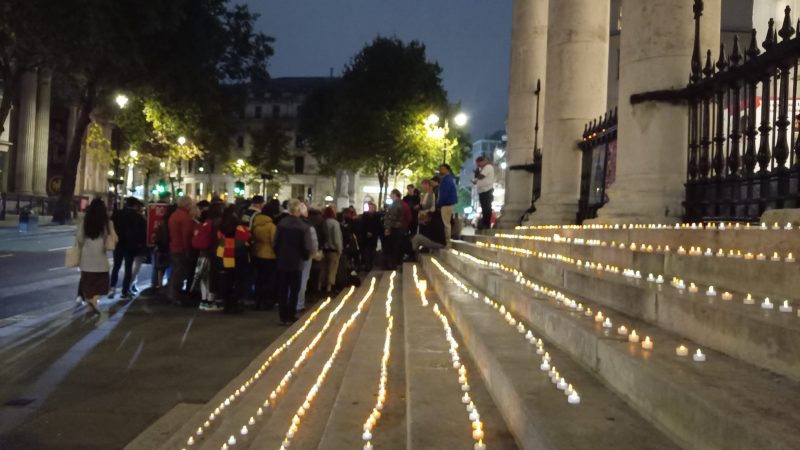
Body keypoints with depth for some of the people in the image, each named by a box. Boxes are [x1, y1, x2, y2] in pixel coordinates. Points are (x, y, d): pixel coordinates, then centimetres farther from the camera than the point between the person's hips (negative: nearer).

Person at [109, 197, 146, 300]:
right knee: (128, 269, 3)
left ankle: (112, 287, 2)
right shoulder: (138, 217, -8)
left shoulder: (116, 214, 2)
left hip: (118, 244, 3)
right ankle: (125, 292, 2)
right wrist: (141, 244, 1)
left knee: (116, 266, 17)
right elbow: (143, 231, -10)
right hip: (131, 246, -3)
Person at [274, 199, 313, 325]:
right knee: (294, 291, 9)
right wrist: (305, 257, 6)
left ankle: (283, 316, 14)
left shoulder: (281, 224, -6)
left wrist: (279, 255, 12)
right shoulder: (304, 227, -15)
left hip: (282, 262, 3)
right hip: (296, 263, -3)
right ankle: (290, 317, 9)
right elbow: (307, 247, -14)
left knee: (282, 290, 11)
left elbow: (276, 243, -3)